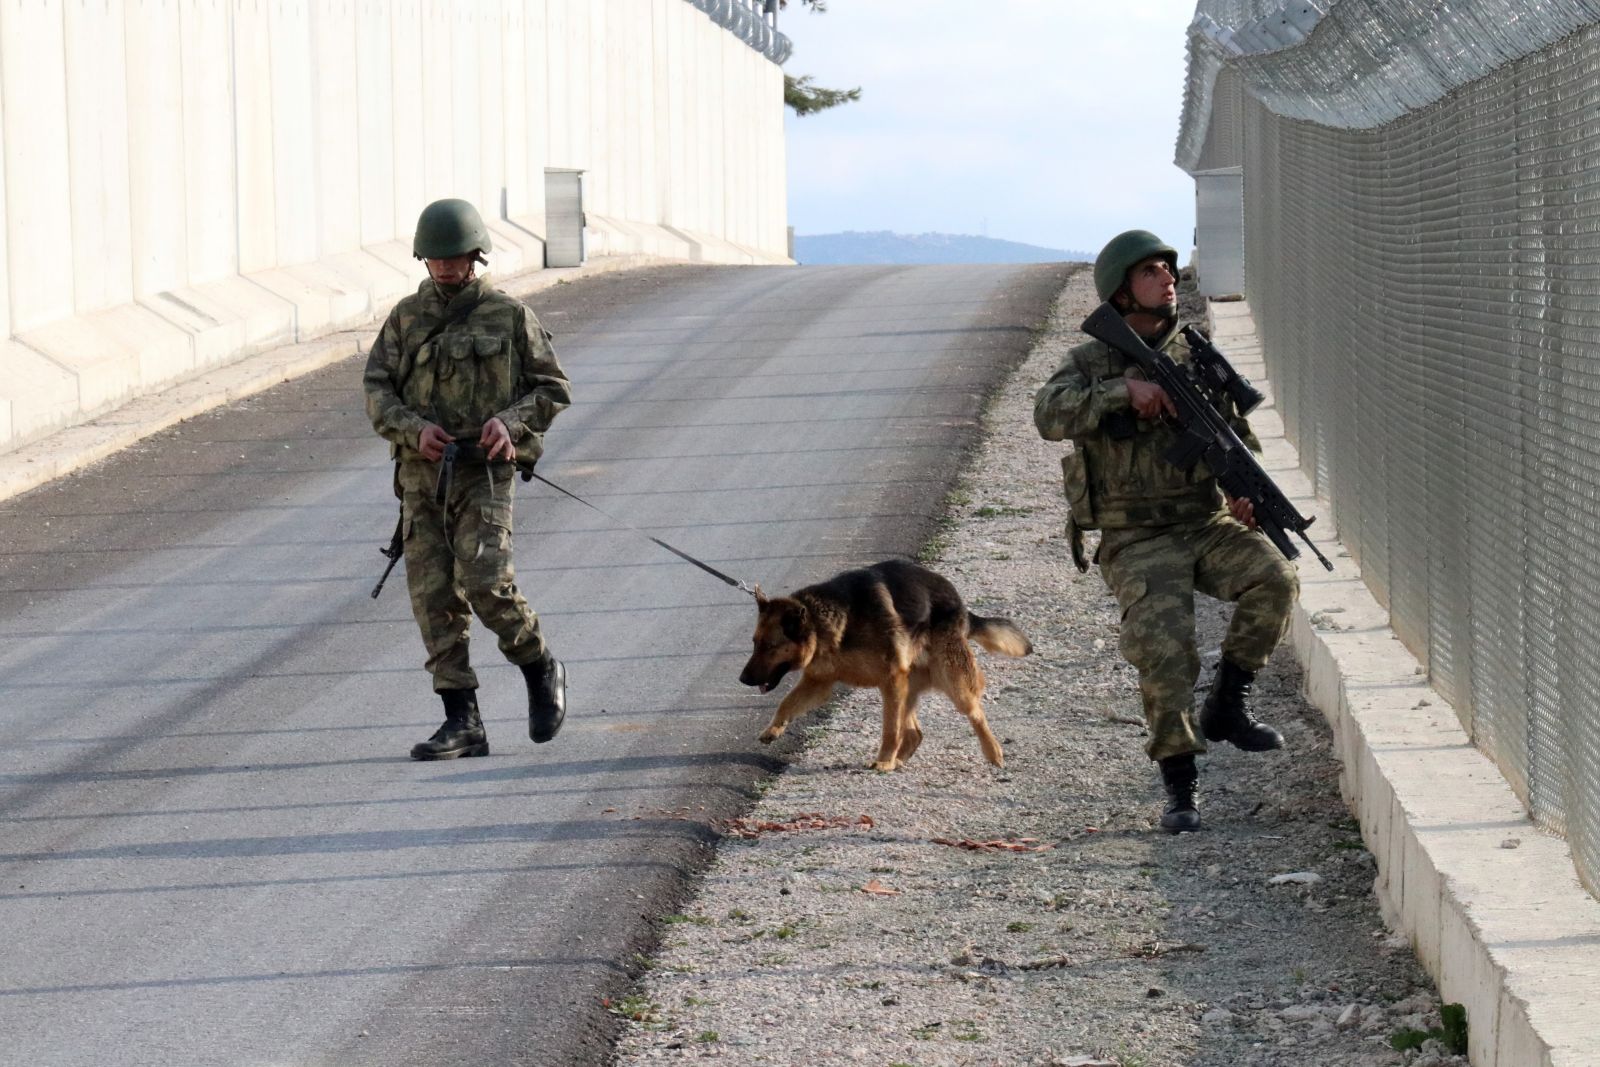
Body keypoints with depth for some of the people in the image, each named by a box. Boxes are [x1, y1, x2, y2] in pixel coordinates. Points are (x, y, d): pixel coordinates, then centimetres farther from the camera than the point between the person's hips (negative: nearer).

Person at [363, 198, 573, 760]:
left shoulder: (509, 316, 3)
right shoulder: (406, 318, 11)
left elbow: (552, 387, 6)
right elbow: (376, 391, 6)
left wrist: (510, 421, -12)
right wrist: (414, 428, -13)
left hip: (483, 471, -4)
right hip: (421, 474, 4)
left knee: (484, 582, -18)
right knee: (433, 596, -2)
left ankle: (540, 671, 10)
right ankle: (462, 723, 1)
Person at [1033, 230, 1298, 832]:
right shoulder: (1089, 365, 1)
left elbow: (1237, 438, 10)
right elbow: (1050, 416, -19)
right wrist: (1124, 388, -28)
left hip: (1208, 523, 3)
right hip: (1137, 542, -3)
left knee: (1274, 579, -25)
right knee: (1163, 646, -24)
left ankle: (1226, 706, -7)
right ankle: (1179, 787, -11)